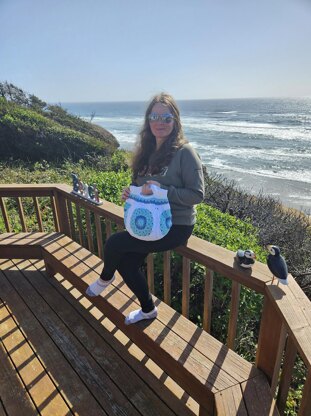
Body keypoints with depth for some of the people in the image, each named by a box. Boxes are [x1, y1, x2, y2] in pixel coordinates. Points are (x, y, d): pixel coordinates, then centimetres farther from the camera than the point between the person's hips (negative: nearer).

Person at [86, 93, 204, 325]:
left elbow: (197, 194, -16)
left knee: (114, 243, -16)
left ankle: (106, 278, 21)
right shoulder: (147, 150, 7)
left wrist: (162, 191, -25)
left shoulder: (184, 152, -15)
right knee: (126, 264, -5)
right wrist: (131, 192, -5)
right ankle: (148, 310, 23)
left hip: (176, 226, -7)